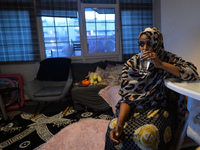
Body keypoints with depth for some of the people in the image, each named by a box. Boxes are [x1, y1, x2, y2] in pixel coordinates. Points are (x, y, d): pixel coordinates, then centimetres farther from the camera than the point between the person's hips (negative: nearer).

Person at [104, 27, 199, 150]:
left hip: (160, 107, 0)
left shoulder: (168, 59, -3)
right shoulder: (131, 64, -5)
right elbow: (127, 97, -9)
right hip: (136, 107, 1)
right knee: (113, 128, -24)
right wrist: (119, 122, -25)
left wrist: (161, 64, -24)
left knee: (147, 135, -29)